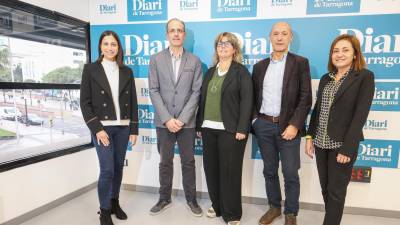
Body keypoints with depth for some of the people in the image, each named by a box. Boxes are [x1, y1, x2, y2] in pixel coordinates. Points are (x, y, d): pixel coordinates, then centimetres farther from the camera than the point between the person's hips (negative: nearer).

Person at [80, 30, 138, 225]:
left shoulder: (126, 71, 8)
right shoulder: (90, 69, 0)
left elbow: (132, 102, 7)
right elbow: (85, 102, -4)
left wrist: (134, 129, 3)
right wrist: (96, 129, -12)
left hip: (123, 127, 3)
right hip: (102, 127, -3)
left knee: (118, 167, 11)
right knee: (107, 169, -4)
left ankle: (115, 202, 30)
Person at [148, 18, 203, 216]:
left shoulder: (194, 61, 4)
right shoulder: (156, 59, 4)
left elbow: (196, 92, -2)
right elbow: (154, 91, -2)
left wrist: (182, 119, -12)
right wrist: (167, 119, -11)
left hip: (187, 122, 0)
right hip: (164, 122, 1)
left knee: (188, 162, 10)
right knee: (165, 162, 12)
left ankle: (191, 199, 27)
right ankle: (164, 199, 29)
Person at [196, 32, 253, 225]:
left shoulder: (241, 71, 0)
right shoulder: (210, 72, 15)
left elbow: (246, 101, -8)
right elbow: (202, 99, 13)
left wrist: (242, 129, -16)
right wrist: (199, 125, 8)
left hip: (230, 130, -5)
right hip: (209, 129, 5)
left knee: (230, 171, 3)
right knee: (211, 169, 10)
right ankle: (217, 206, 29)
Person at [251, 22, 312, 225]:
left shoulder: (300, 63, 0)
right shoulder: (259, 66, 11)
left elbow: (305, 98, -6)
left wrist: (294, 125, -15)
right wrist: (255, 119, 2)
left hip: (287, 126, -3)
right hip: (263, 125, 3)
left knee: (290, 174, 5)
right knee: (269, 170, 14)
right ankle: (274, 207, 32)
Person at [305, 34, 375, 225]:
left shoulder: (365, 77, -6)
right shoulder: (325, 79, 10)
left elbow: (360, 114, -13)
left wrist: (347, 148, -17)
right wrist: (309, 136, 4)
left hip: (342, 144, -5)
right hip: (321, 143, 5)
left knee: (336, 192, 6)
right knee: (326, 189, 15)